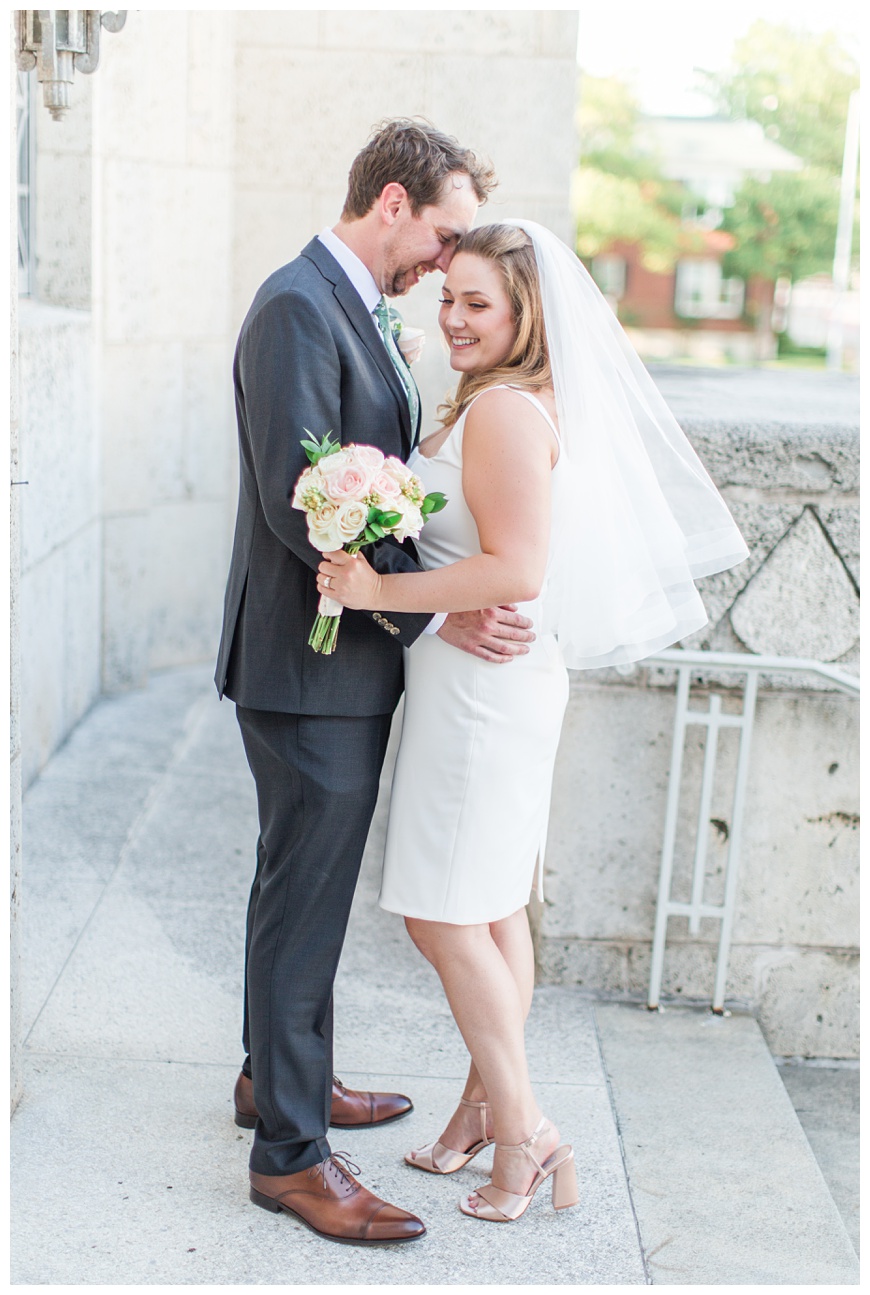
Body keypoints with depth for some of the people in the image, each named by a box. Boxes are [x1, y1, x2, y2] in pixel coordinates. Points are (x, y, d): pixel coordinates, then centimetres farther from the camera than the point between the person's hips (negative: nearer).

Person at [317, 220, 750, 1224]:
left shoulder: (506, 410, -18)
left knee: (443, 914, -2)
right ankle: (488, 1105, 27)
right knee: (493, 908, 16)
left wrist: (379, 591, -24)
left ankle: (520, 1130, 9)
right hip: (495, 678, 10)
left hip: (482, 681, -10)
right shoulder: (491, 402, 13)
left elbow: (516, 571, -26)